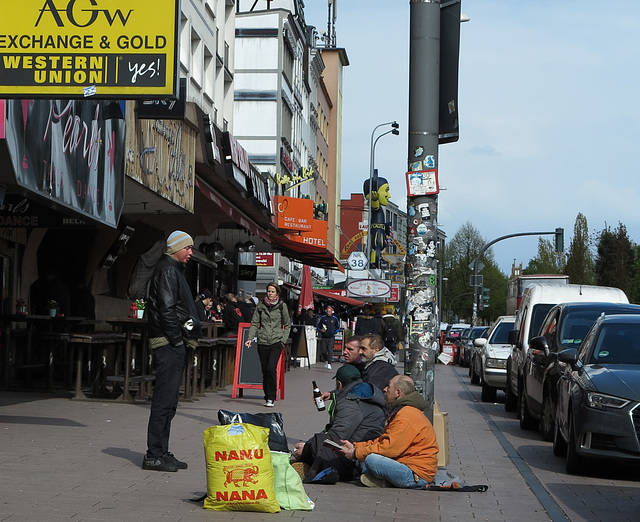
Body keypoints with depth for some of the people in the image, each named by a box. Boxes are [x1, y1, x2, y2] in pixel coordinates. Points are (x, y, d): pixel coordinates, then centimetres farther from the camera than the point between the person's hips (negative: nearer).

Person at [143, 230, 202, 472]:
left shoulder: (173, 270, 23)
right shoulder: (167, 270, -10)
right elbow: (167, 309, -18)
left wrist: (185, 338, 15)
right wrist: (177, 340, -18)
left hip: (172, 343, 11)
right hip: (168, 343, -11)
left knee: (167, 400, 12)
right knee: (164, 400, -10)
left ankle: (161, 453, 17)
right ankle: (154, 455, -8)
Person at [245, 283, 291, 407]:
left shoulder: (282, 306, 3)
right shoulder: (260, 305, 7)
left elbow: (287, 325, 10)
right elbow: (254, 323, 8)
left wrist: (283, 340, 0)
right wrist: (250, 338, -5)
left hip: (276, 341, -3)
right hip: (263, 341, 3)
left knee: (271, 368, -17)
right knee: (265, 370, 5)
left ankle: (271, 398, -10)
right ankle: (267, 397, 18)